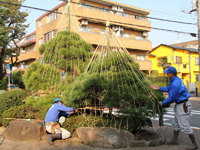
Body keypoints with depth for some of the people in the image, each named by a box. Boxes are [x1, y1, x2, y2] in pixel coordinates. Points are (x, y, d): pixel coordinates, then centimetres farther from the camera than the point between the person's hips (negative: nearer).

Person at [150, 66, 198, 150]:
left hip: (183, 105, -11)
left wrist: (163, 103, -6)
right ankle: (175, 140, 31)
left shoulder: (176, 83, -25)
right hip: (179, 105, 11)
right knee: (176, 123, 19)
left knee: (184, 125, -6)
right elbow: (168, 88, 21)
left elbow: (172, 98, -20)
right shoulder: (175, 80, 8)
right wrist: (159, 88, 11)